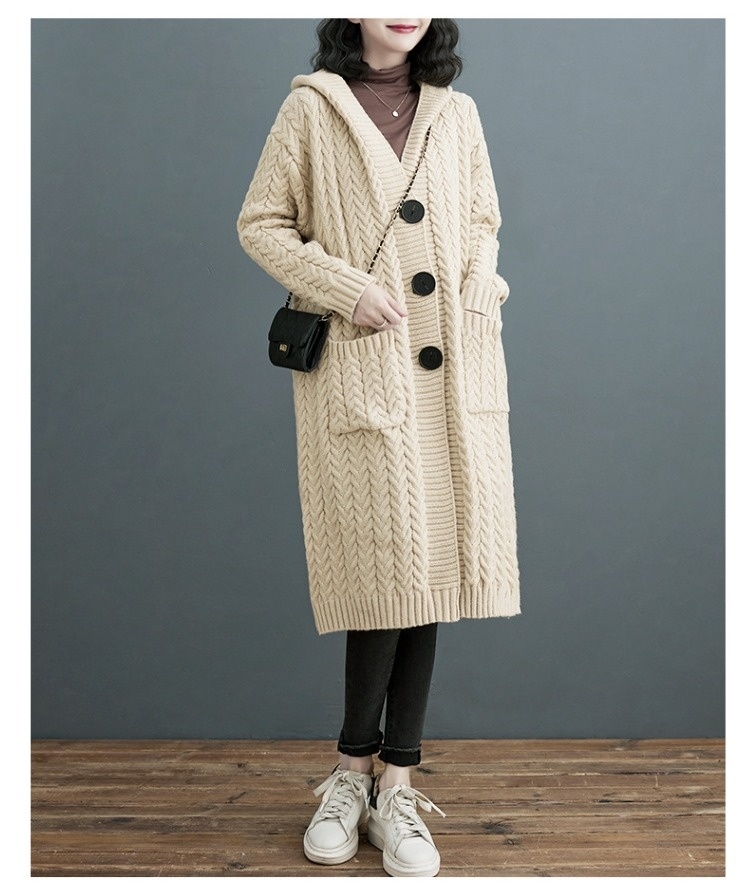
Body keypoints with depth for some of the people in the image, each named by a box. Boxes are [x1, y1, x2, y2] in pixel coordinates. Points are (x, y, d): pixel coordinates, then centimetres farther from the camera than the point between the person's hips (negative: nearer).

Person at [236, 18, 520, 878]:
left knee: (429, 567, 3)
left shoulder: (456, 112, 14)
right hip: (359, 372, -4)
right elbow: (260, 224, 3)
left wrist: (476, 300, 1)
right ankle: (357, 769, 17)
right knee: (386, 566, -5)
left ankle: (390, 783, 15)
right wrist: (345, 288, -10)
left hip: (453, 375, 4)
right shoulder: (311, 108, 4)